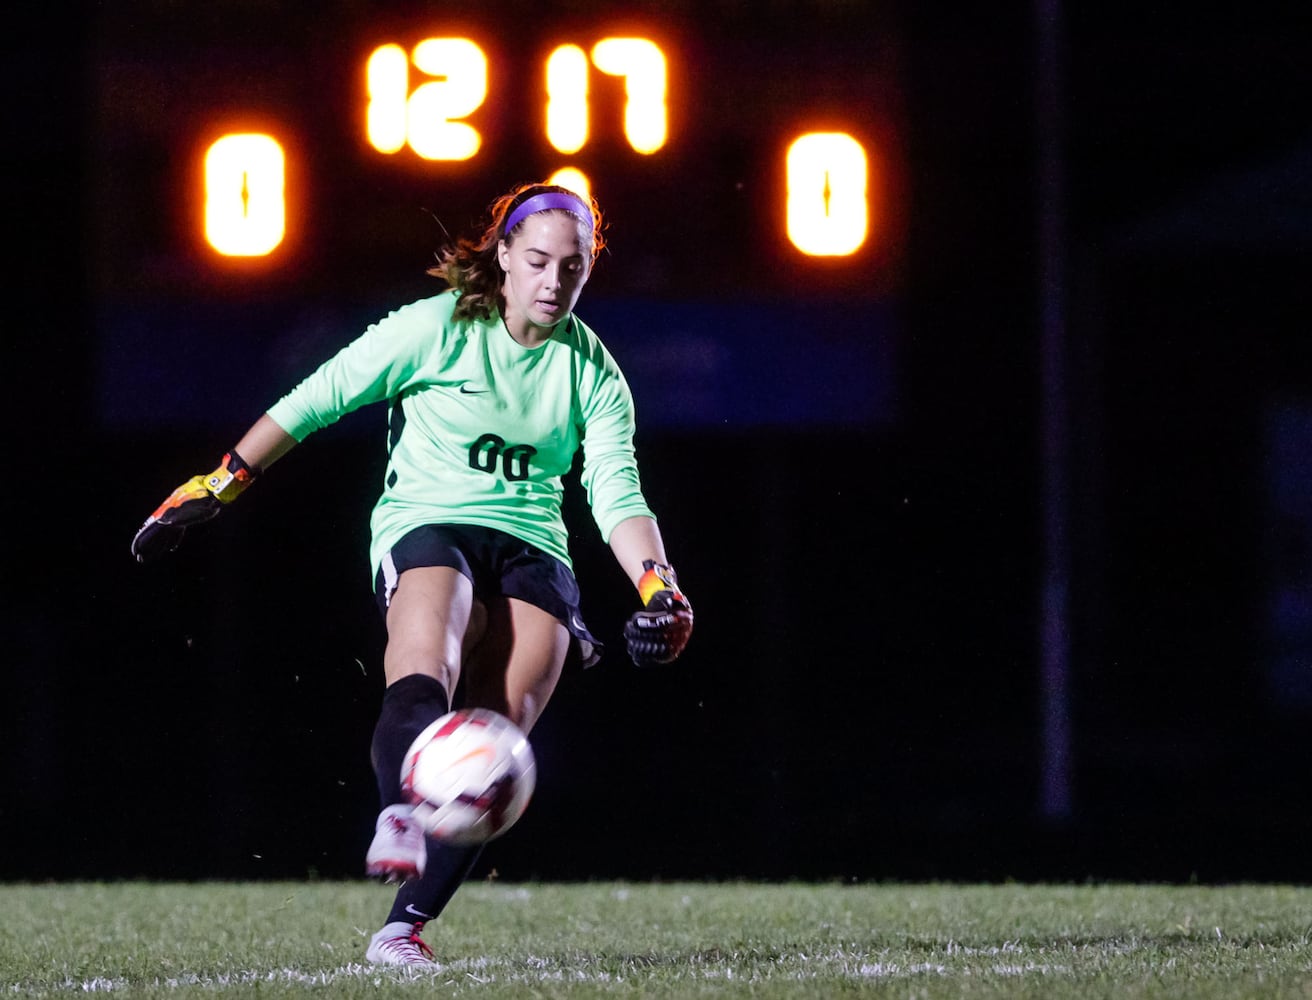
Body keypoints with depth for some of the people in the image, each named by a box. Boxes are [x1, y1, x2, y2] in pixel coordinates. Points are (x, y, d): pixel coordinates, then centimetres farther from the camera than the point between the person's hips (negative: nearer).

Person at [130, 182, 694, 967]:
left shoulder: (592, 371, 8)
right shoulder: (436, 328, -2)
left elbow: (618, 496, 5)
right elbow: (316, 401, 2)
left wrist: (659, 591, -12)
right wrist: (212, 489, 2)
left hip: (533, 549, 4)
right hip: (425, 524, -4)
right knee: (426, 673, -36)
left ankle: (405, 924, -19)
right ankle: (399, 823, -63)